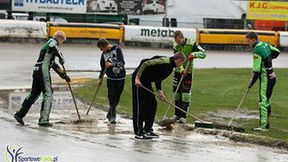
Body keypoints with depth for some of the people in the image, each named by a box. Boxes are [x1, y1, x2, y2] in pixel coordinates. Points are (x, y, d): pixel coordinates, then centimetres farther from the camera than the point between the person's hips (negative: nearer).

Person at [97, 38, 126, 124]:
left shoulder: (117, 49, -9)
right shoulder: (104, 54, 5)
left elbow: (122, 62, -17)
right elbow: (103, 67, 18)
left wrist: (112, 64, -31)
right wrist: (100, 78, 15)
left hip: (120, 78, -2)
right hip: (110, 78, 2)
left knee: (116, 98, 6)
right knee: (112, 98, -8)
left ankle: (110, 114, 24)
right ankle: (112, 117, -4)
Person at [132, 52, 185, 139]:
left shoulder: (170, 67, 11)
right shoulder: (165, 61, -20)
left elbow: (158, 79, 16)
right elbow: (146, 63, -26)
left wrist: (160, 91, 2)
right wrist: (137, 78, -28)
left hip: (146, 82, 10)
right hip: (139, 80, -10)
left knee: (152, 104, 11)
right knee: (140, 105, -7)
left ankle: (148, 130, 18)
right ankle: (138, 133, -3)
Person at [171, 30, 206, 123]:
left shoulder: (191, 44, -15)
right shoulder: (176, 46, -6)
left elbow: (203, 54, -17)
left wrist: (194, 54, -36)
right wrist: (181, 69, -32)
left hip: (188, 72, -4)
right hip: (178, 71, 4)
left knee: (185, 94, -7)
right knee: (177, 93, 8)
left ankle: (183, 116, -2)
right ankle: (177, 114, 20)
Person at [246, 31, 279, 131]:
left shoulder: (257, 51, -19)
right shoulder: (265, 45, 7)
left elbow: (256, 71, -19)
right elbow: (276, 52, 22)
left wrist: (251, 83, -9)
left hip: (265, 78, -10)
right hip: (271, 76, 10)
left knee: (263, 101, -9)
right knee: (266, 101, 16)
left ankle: (263, 126, -11)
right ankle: (267, 123, 22)